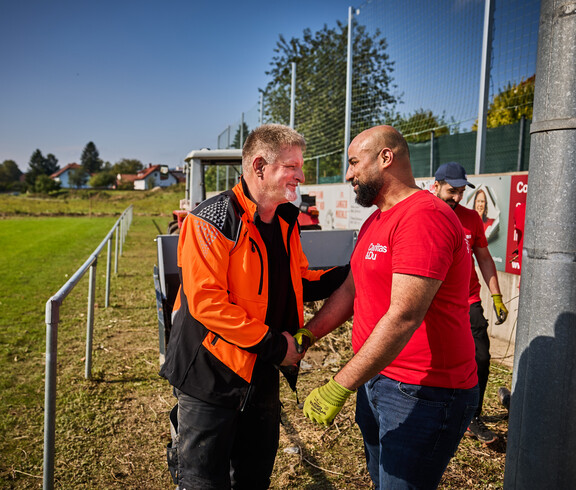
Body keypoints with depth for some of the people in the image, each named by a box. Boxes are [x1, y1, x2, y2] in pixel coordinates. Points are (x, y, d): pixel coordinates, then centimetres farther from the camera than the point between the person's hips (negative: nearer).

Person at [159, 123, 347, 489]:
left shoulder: (286, 222, 6)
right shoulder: (211, 221, -19)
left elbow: (296, 282, 16)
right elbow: (206, 302, -25)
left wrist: (350, 274, 1)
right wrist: (274, 344, -22)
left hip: (262, 377, 7)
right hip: (212, 377, -7)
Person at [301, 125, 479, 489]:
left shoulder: (425, 217, -21)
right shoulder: (375, 222, 13)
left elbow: (404, 316, -28)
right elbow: (351, 290, 13)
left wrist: (339, 388, -26)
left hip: (423, 393, -9)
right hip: (376, 378, 9)